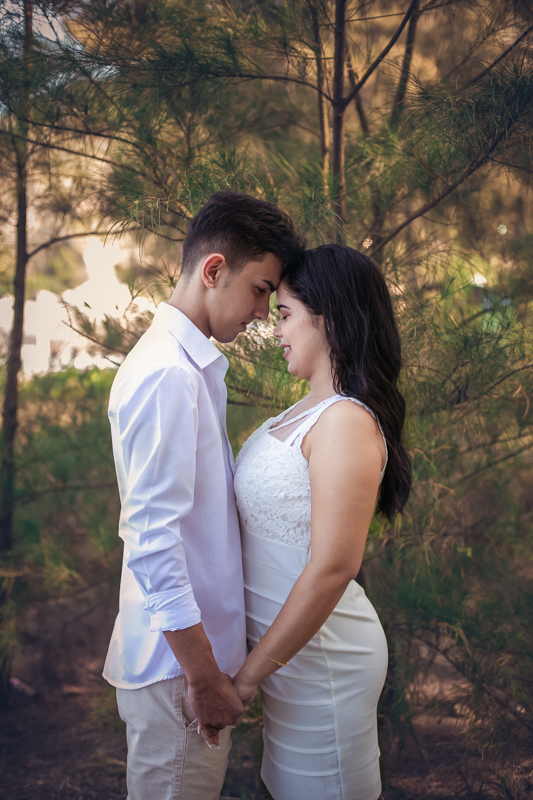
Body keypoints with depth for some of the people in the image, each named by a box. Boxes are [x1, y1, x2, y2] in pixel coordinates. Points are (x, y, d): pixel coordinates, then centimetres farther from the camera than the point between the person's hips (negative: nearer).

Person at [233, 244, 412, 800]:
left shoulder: (346, 423, -23)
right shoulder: (310, 410, 6)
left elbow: (332, 568, -27)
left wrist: (249, 674, -22)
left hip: (319, 652, -9)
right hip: (287, 643, 9)